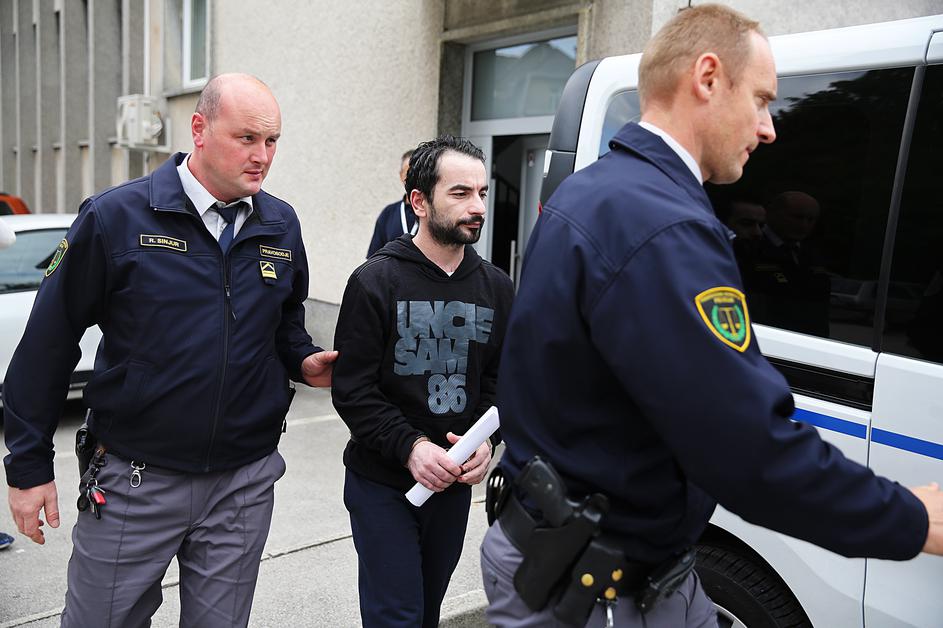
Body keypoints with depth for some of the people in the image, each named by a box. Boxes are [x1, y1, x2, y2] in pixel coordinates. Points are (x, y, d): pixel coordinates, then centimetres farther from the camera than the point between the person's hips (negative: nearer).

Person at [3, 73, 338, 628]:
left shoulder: (281, 226, 2)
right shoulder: (116, 217, -10)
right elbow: (49, 342, -5)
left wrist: (303, 360, -4)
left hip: (245, 482, 3)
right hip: (135, 479, -3)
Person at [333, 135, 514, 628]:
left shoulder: (496, 287, 1)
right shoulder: (375, 282, -12)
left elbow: (500, 380, 5)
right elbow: (352, 390, -13)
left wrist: (487, 440, -12)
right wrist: (409, 447, -24)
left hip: (455, 482, 4)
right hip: (382, 483, -4)